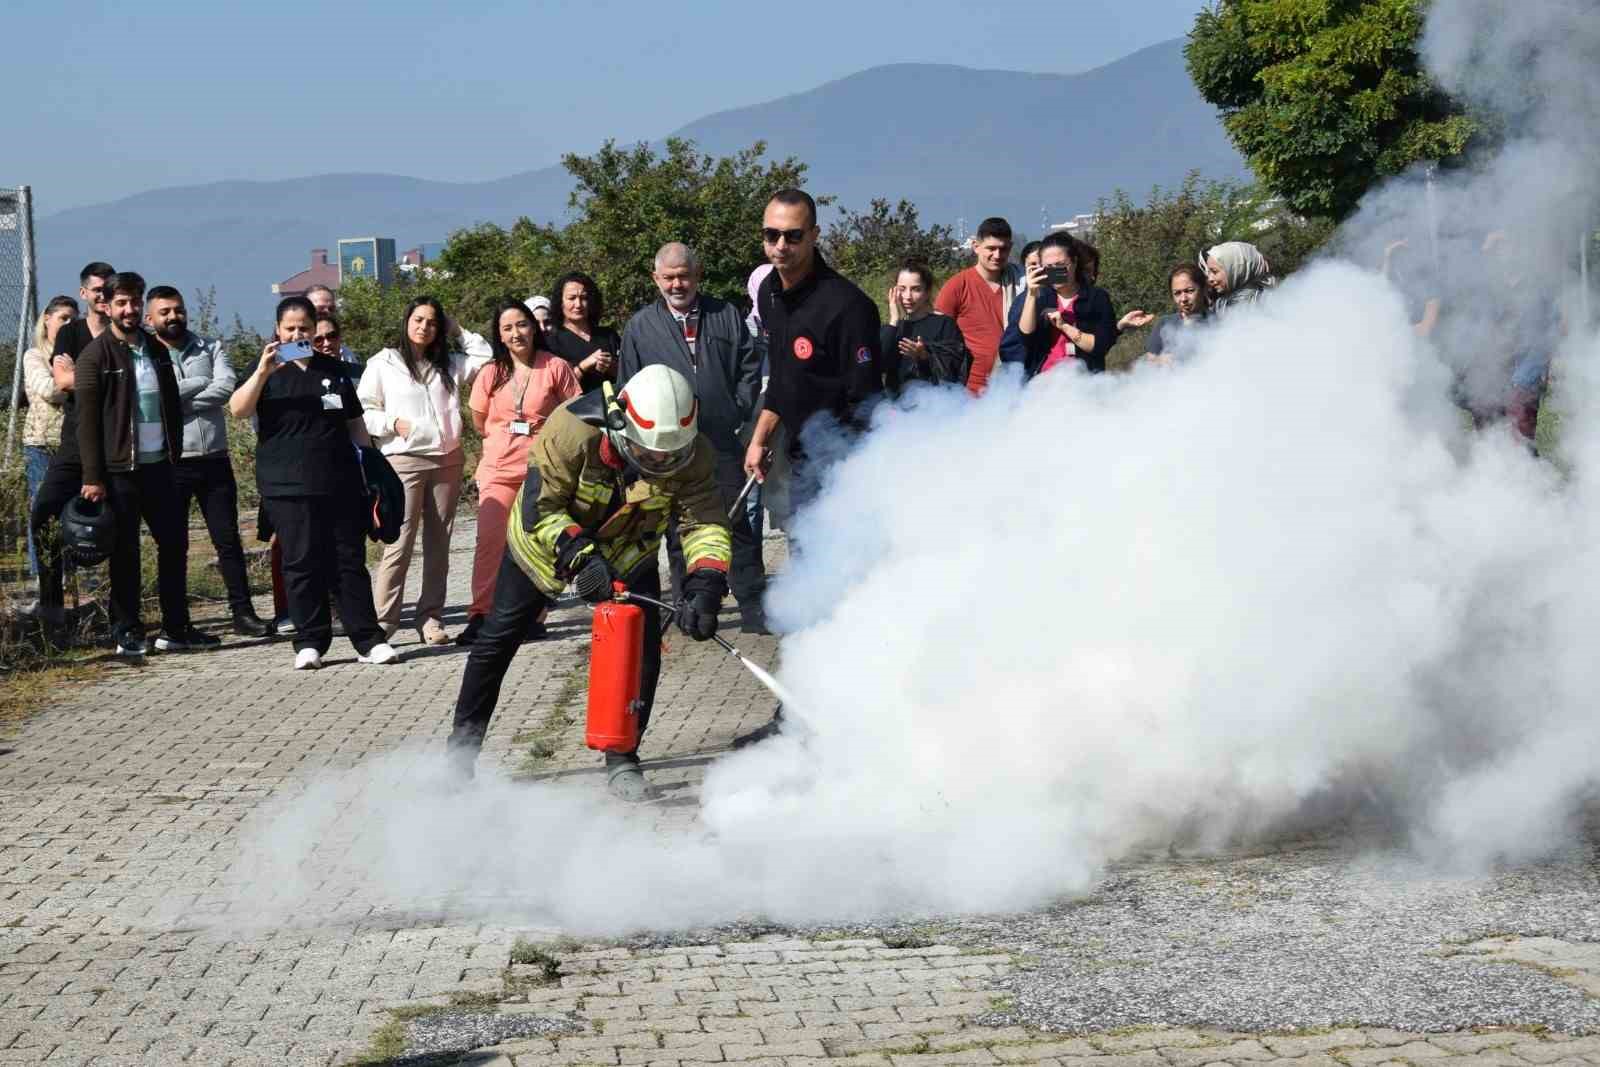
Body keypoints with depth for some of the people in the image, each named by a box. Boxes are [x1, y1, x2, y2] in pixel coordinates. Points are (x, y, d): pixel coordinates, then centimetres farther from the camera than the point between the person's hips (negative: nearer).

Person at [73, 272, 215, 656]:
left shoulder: (157, 351, 12)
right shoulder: (95, 356, -7)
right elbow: (87, 420, -11)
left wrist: (174, 452, 9)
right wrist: (93, 477, -15)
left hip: (158, 465, 6)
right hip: (119, 469, -6)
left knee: (174, 541, 8)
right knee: (125, 551, 0)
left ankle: (175, 628, 16)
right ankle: (127, 632, 8)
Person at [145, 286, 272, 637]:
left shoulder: (210, 348, 9)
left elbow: (227, 387, -8)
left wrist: (179, 400, -13)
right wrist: (200, 383, -9)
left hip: (214, 460, 2)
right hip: (170, 464, -2)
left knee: (228, 540, 4)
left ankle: (243, 612, 8)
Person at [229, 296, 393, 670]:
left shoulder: (333, 369, 16)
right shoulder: (267, 371, 5)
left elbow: (354, 422, 23)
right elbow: (238, 410, -12)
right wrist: (263, 372, -23)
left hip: (341, 482, 3)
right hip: (288, 486, -3)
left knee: (351, 561, 2)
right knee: (302, 565, -2)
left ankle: (368, 640, 3)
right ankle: (310, 643, 4)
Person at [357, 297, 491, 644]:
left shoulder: (448, 364, 16)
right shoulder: (383, 363, 5)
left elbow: (485, 356, 13)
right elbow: (361, 410, 3)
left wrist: (456, 332, 14)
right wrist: (391, 423, -11)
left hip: (448, 459, 5)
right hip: (404, 460, -5)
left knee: (439, 544, 5)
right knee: (400, 544, -12)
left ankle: (431, 619, 9)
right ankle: (382, 621, -9)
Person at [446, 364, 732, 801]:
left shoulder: (693, 453, -28)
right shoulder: (573, 428, -38)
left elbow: (705, 521, -25)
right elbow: (539, 507, -32)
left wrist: (706, 584, -41)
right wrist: (579, 555, -44)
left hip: (628, 550, 2)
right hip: (546, 536, -2)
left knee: (642, 648, -10)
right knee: (498, 637, 6)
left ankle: (622, 758, 7)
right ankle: (463, 743, 26)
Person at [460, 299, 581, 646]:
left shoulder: (556, 368, -2)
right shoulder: (491, 373, 7)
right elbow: (479, 422, 18)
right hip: (498, 469, 2)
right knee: (489, 541, -7)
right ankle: (480, 615, -8)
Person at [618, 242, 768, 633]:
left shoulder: (726, 316, 9)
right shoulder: (640, 327, 8)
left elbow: (749, 367, 12)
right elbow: (629, 390, 10)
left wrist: (739, 410, 2)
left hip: (723, 444, 0)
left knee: (739, 526, 0)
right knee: (680, 532, 5)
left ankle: (753, 607, 4)